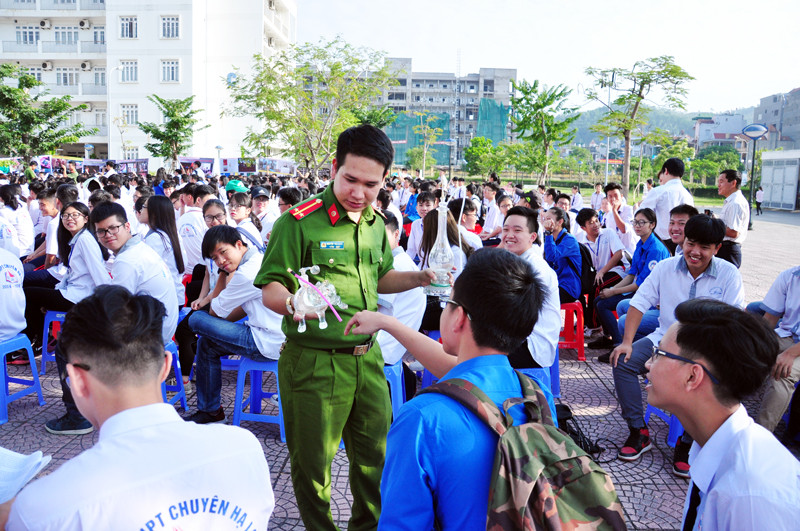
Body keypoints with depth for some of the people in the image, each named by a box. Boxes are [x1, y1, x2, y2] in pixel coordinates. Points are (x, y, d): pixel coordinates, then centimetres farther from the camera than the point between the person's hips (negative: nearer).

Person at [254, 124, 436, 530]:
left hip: (368, 357, 6)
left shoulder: (376, 224, 8)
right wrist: (292, 303, -33)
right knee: (313, 461, 10)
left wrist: (419, 278, 6)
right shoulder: (298, 223, -12)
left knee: (377, 452, 18)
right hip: (314, 362, -5)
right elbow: (270, 289, -11)